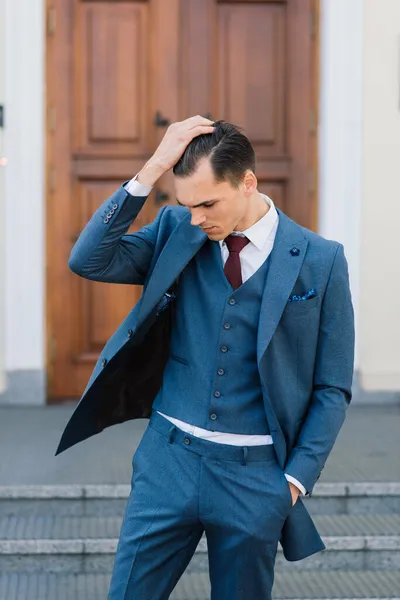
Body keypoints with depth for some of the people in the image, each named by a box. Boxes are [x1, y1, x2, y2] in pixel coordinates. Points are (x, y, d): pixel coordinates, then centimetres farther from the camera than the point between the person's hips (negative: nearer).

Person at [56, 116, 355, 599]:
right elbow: (88, 261, -12)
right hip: (168, 458, 2)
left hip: (254, 474, -1)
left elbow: (332, 389, 0)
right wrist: (152, 169, -16)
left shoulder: (320, 261, -4)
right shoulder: (176, 230, 2)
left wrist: (295, 480, -6)